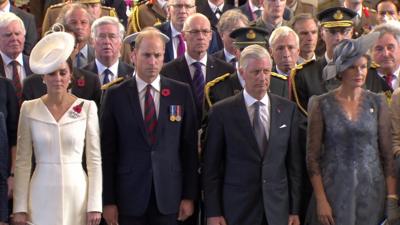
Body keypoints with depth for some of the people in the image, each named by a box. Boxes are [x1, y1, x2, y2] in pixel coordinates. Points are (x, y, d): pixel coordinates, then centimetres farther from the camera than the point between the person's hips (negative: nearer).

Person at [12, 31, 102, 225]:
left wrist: (95, 205, -5)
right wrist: (20, 208, -1)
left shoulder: (87, 108, 0)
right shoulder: (29, 109, 2)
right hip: (41, 199, 1)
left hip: (77, 196, 0)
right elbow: (22, 162, 3)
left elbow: (95, 160, 0)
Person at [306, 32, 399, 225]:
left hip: (373, 192, 2)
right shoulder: (321, 104, 0)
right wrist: (321, 200, -7)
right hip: (335, 192, -2)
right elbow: (312, 157, 0)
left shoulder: (377, 103, 6)